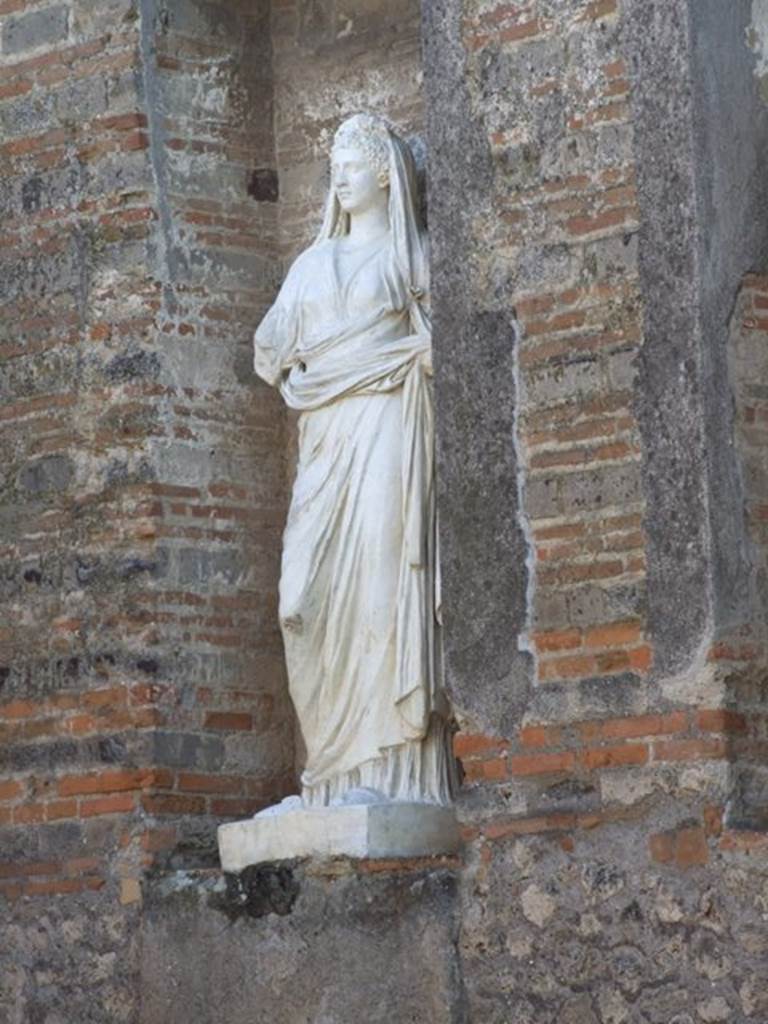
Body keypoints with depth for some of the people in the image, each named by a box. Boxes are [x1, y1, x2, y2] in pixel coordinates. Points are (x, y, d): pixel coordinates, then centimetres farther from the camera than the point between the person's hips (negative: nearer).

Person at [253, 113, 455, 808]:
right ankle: (338, 770, -7)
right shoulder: (313, 263, 23)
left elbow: (438, 345, -1)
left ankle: (391, 771, -19)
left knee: (381, 582, -16)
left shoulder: (411, 255, 9)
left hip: (387, 428, -5)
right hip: (324, 437, 5)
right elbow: (272, 353, 21)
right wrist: (294, 373, 4)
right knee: (315, 595, -7)